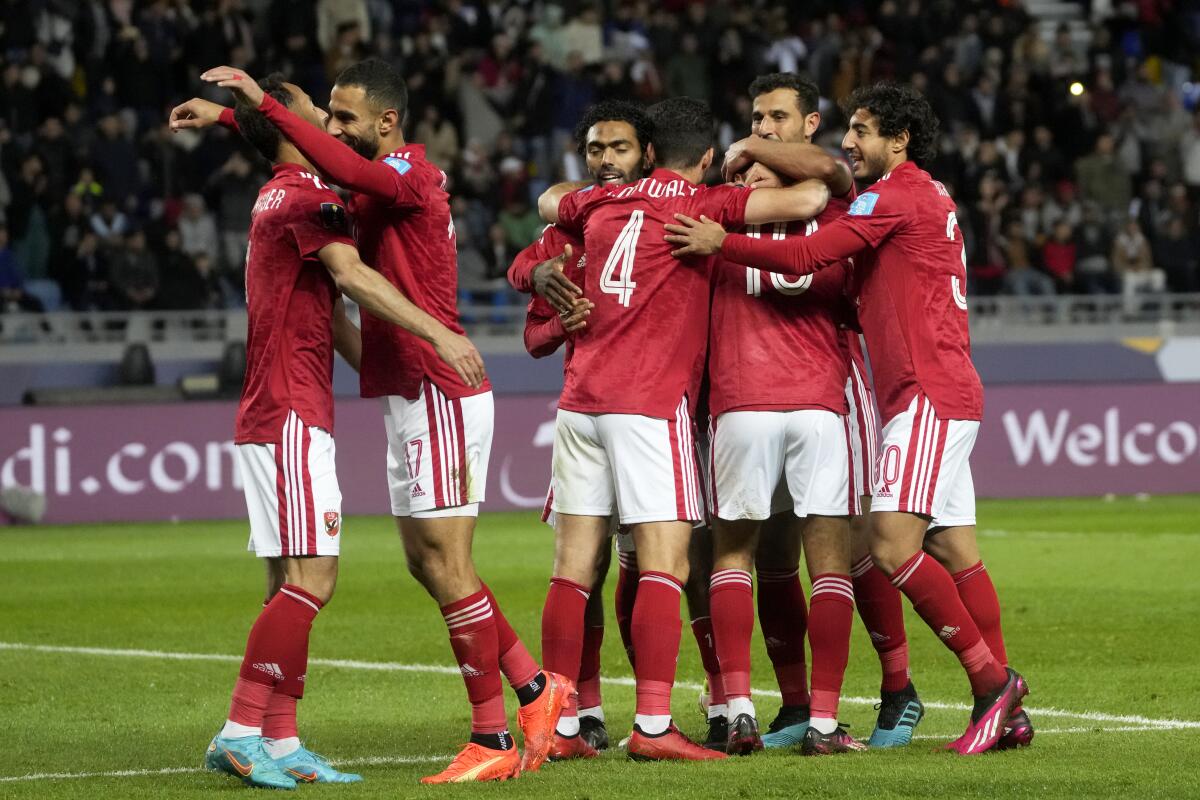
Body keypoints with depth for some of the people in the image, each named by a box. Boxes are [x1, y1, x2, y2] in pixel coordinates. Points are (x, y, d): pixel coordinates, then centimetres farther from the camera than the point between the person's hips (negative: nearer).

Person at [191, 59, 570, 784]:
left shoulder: (410, 175, -15)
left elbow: (349, 172, -35)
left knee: (446, 566, -8)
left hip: (438, 396, -10)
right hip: (409, 397, 10)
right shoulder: (390, 183, 14)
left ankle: (493, 739, -4)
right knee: (427, 563, 13)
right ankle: (537, 689, 22)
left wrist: (264, 105, -37)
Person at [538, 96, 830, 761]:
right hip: (651, 405, -6)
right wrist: (832, 176, 12)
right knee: (664, 565, -8)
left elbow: (550, 201, 39)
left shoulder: (602, 203, 16)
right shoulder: (704, 205, -1)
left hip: (581, 399, 6)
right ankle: (652, 725, -17)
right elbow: (806, 200, -9)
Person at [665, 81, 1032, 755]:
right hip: (949, 394, 10)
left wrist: (721, 242, -10)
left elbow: (809, 254, -17)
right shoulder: (931, 197, 20)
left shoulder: (897, 195, -9)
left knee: (893, 544, -16)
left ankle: (991, 679, -13)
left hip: (928, 395, -10)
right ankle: (1005, 710, 6)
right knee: (954, 551, 7)